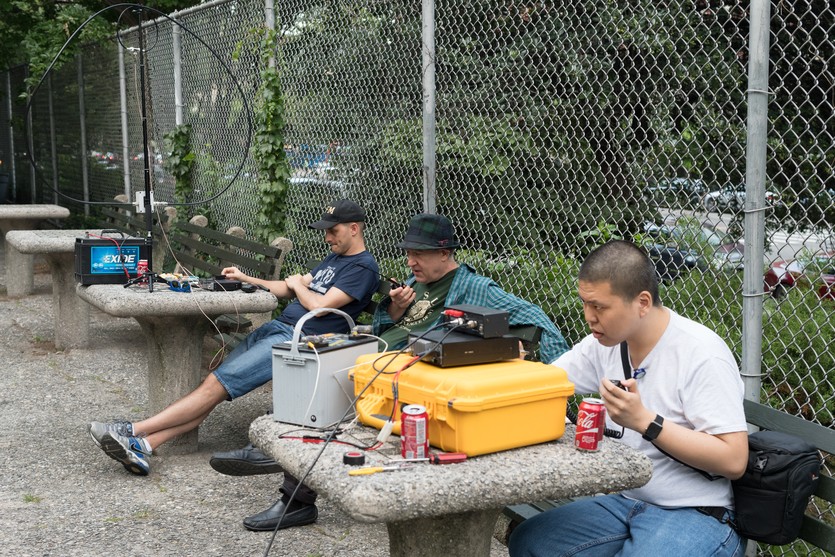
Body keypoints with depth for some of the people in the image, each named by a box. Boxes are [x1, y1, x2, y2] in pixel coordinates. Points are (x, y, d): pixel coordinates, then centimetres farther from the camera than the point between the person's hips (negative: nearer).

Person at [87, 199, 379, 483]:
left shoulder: (364, 267, -7)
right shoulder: (334, 258, 24)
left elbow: (318, 305, -15)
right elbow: (289, 290, 29)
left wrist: (297, 283, 4)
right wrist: (245, 279, 23)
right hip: (276, 327, 9)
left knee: (216, 384, -16)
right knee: (214, 384, -7)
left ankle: (134, 431, -15)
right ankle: (142, 446, -16)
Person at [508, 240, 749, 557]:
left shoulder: (702, 355, -18)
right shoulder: (605, 343, 3)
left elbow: (733, 461, -22)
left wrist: (645, 421, -26)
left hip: (695, 515, -7)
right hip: (625, 501, 8)